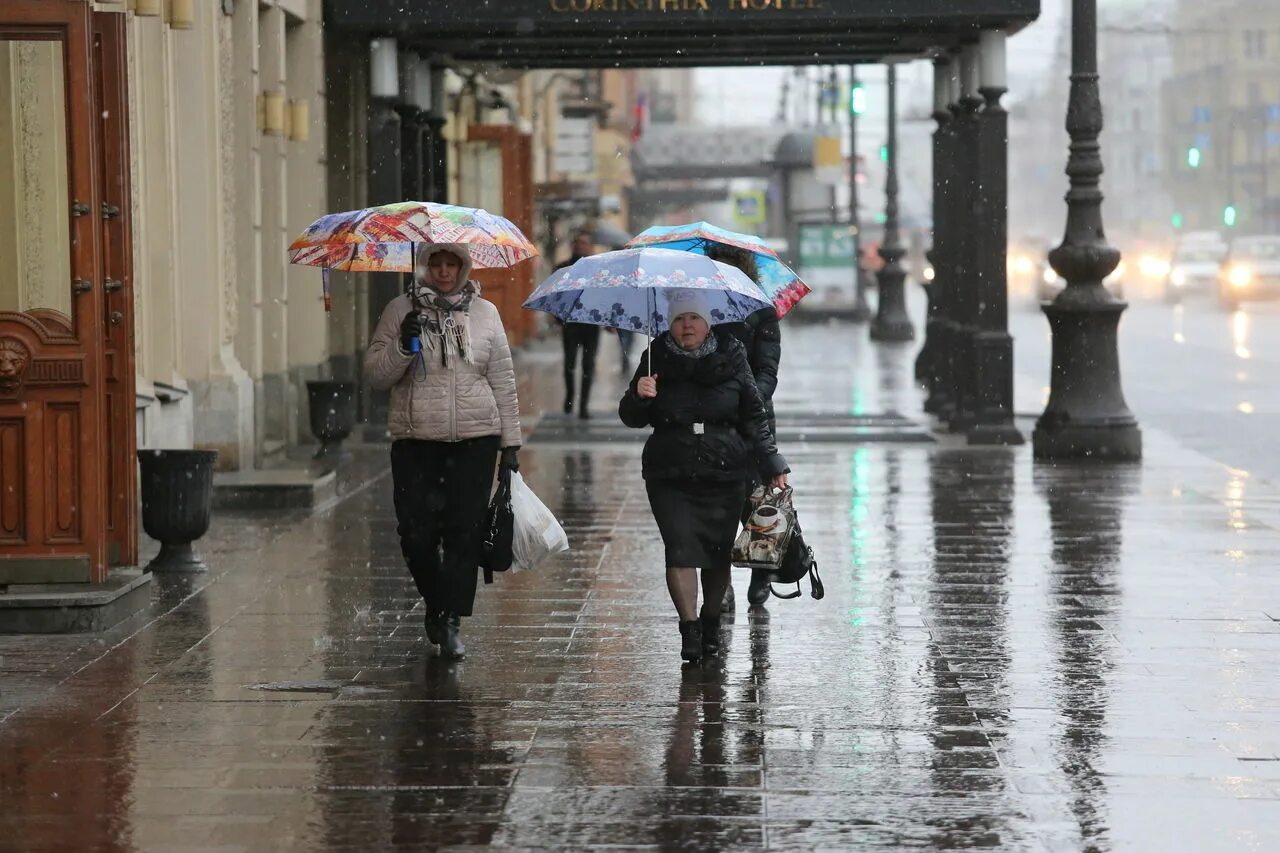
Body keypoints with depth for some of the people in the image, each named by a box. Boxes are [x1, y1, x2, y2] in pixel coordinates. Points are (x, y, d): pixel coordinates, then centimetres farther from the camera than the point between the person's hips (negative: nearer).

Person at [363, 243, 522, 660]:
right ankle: (435, 603, 23)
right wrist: (403, 346, -17)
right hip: (415, 441, 0)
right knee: (416, 534, -3)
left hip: (475, 440, 1)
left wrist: (510, 444, 8)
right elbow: (374, 374, 1)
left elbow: (503, 381, 11)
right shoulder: (400, 310, 5)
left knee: (464, 531, -4)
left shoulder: (484, 312, 9)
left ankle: (450, 624, 3)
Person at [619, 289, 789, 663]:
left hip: (724, 473, 1)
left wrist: (772, 465, 4)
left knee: (718, 551, 5)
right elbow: (631, 419, 5)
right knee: (681, 547, -12)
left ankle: (711, 622, 23)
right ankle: (689, 629, -10)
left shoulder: (731, 359, 3)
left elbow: (754, 417, 8)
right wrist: (638, 396, -16)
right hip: (670, 475, -1)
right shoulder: (657, 361, 3)